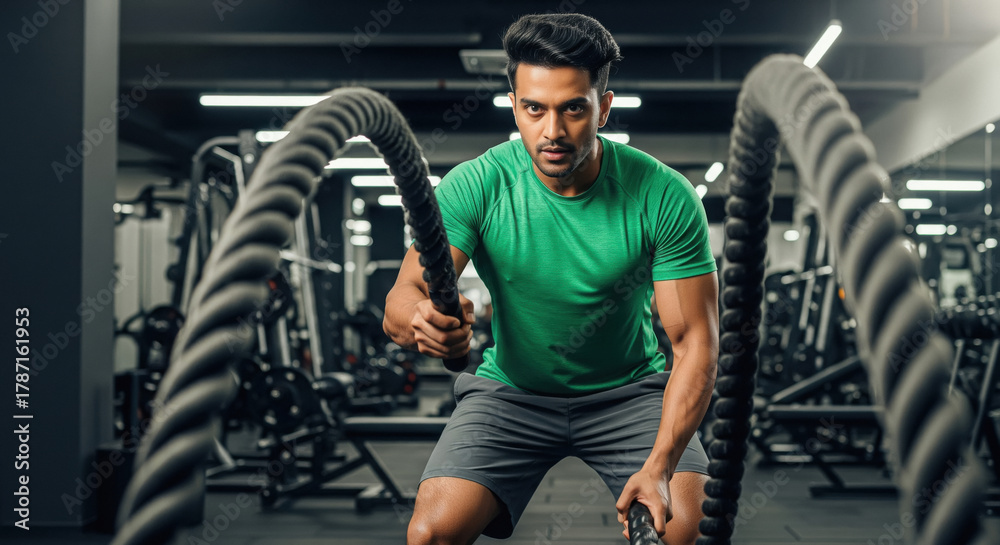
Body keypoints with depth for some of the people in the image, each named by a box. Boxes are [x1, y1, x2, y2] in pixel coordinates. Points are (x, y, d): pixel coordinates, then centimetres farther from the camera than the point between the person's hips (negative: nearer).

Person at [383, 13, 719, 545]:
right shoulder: (474, 186, -16)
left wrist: (658, 467, -29)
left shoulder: (665, 196, -17)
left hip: (628, 391, 0)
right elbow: (400, 300, -22)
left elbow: (695, 342, -16)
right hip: (511, 391, 1)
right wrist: (420, 320, -48)